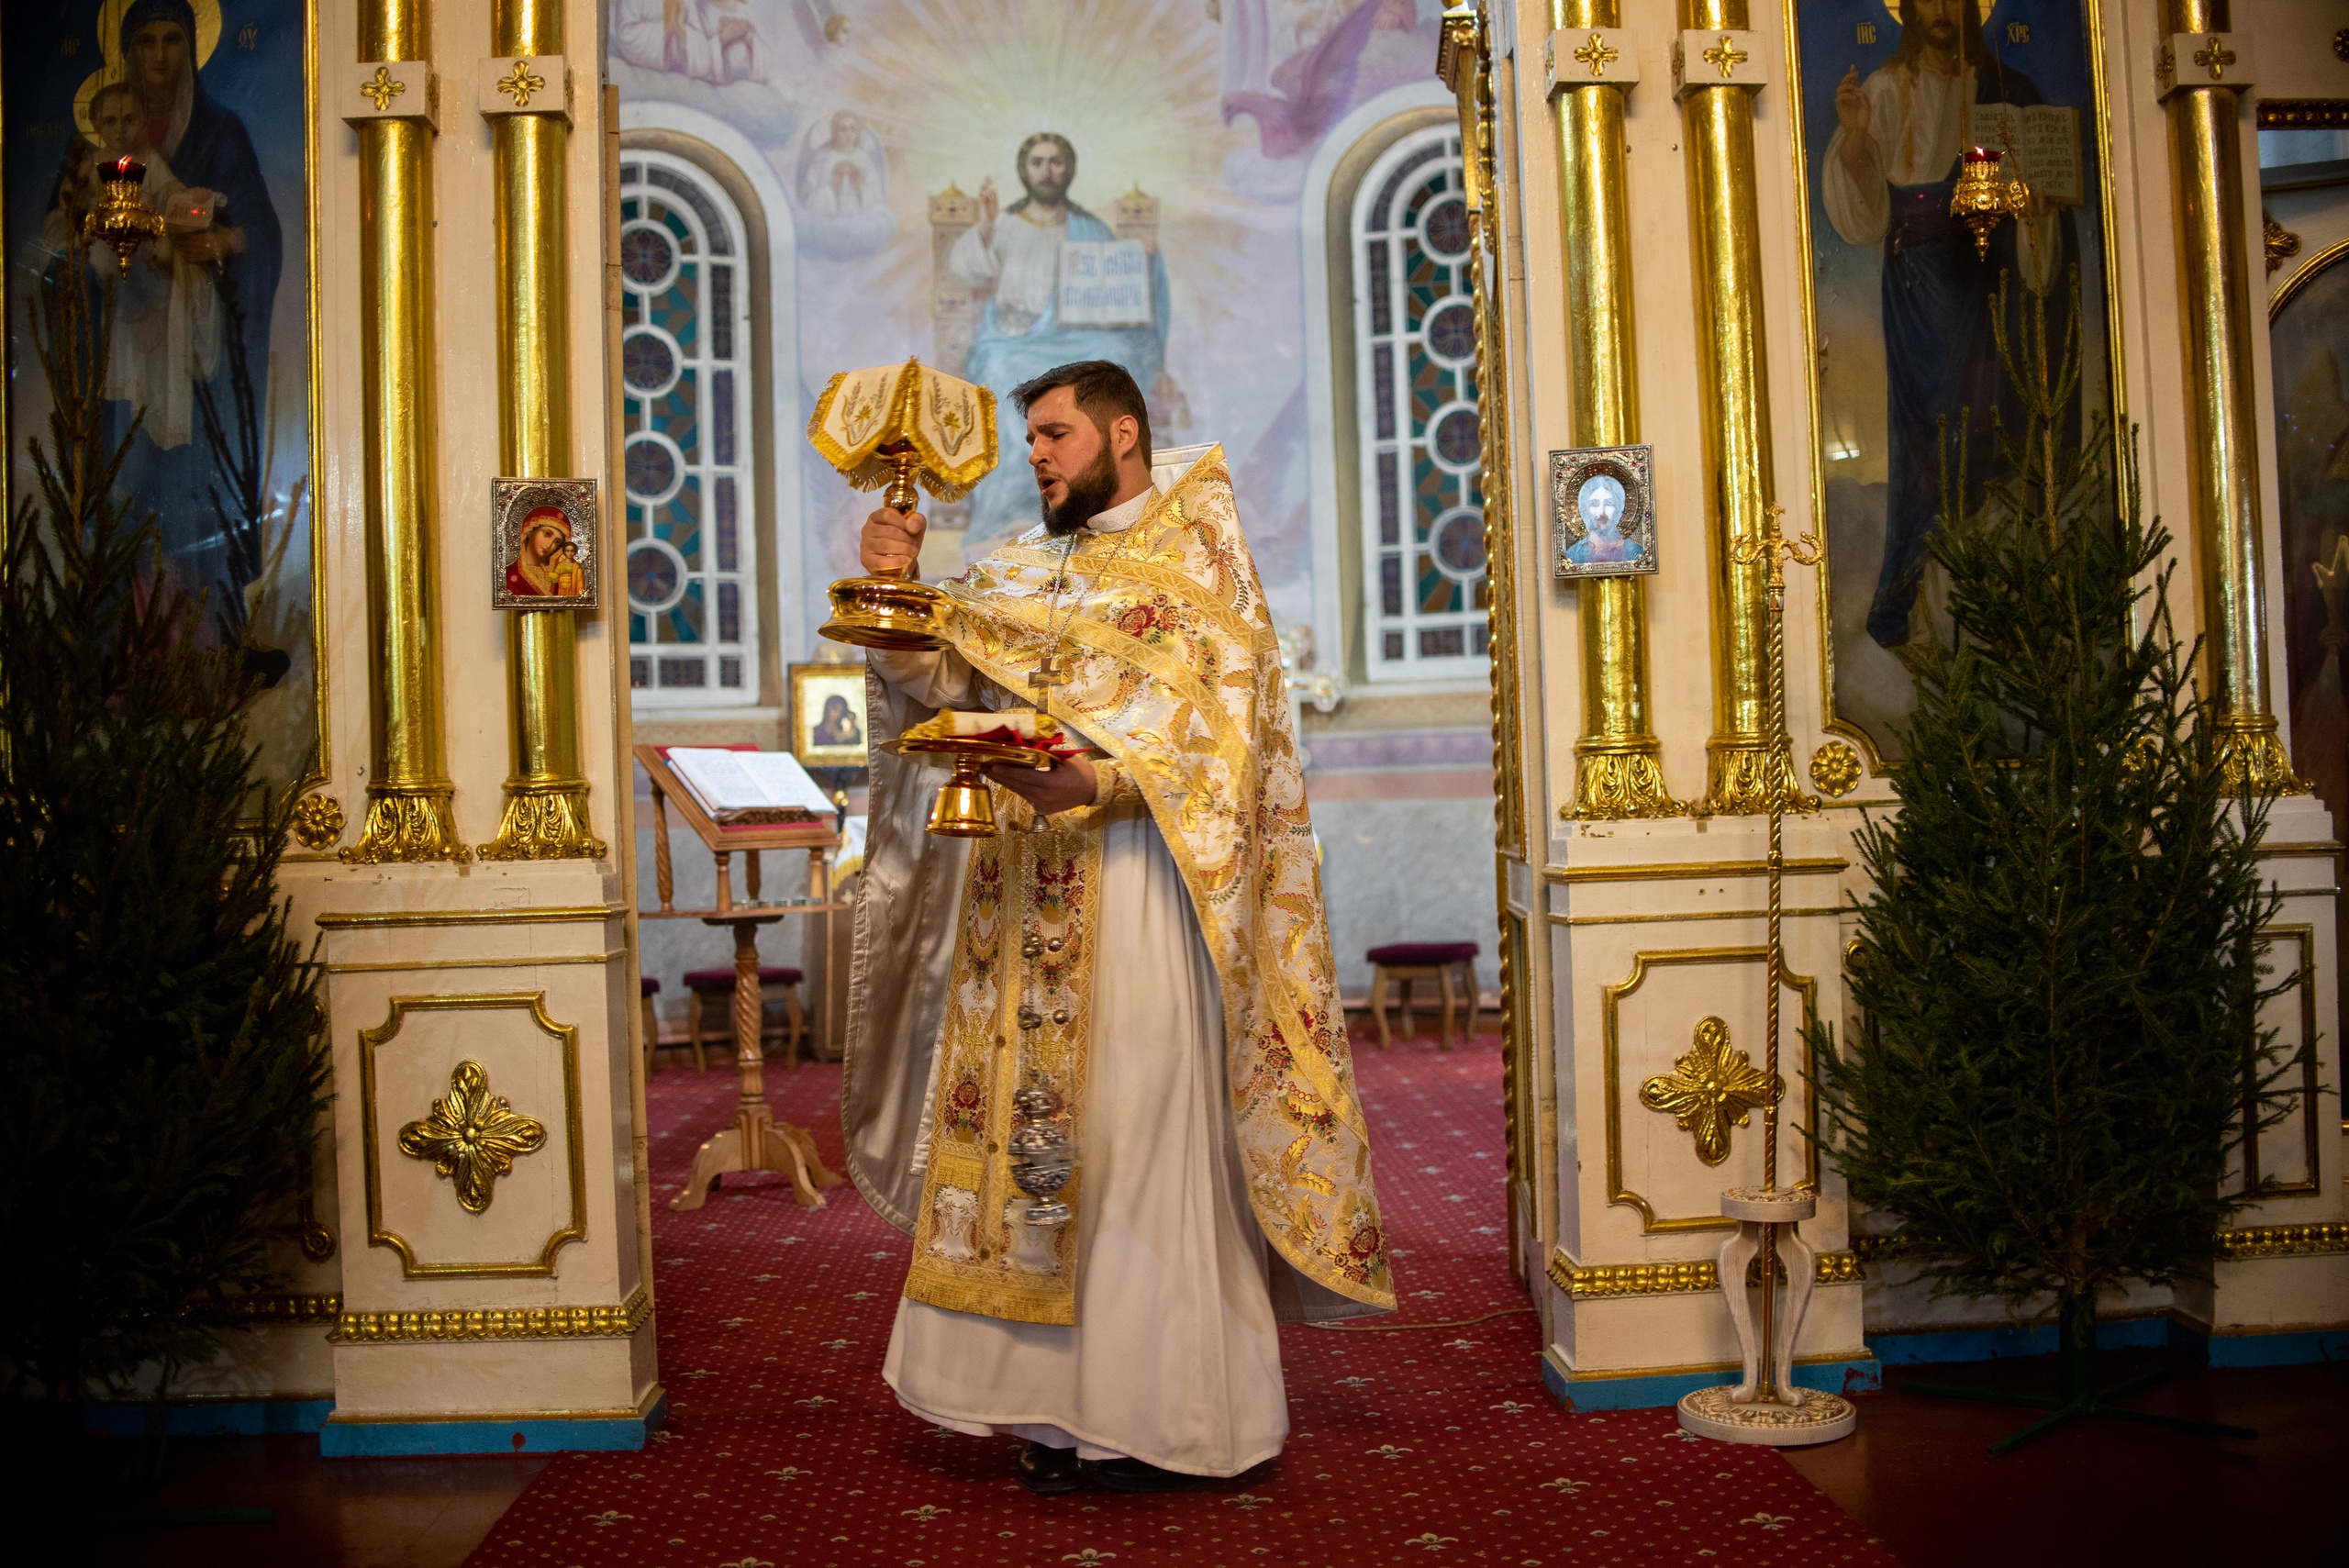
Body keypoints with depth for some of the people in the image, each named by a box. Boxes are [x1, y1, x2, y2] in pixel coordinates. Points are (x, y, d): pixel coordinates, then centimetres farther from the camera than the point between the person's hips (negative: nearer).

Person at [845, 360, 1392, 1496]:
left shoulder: (1195, 559, 1)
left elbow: (1218, 732, -10)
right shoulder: (1020, 574, 21)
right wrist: (895, 589, -8)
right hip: (1025, 909, 6)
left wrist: (1099, 783, -26)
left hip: (1133, 895, -6)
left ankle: (1169, 1412, 4)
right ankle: (1069, 1402, 12)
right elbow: (935, 672, 10)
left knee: (1141, 1144, -6)